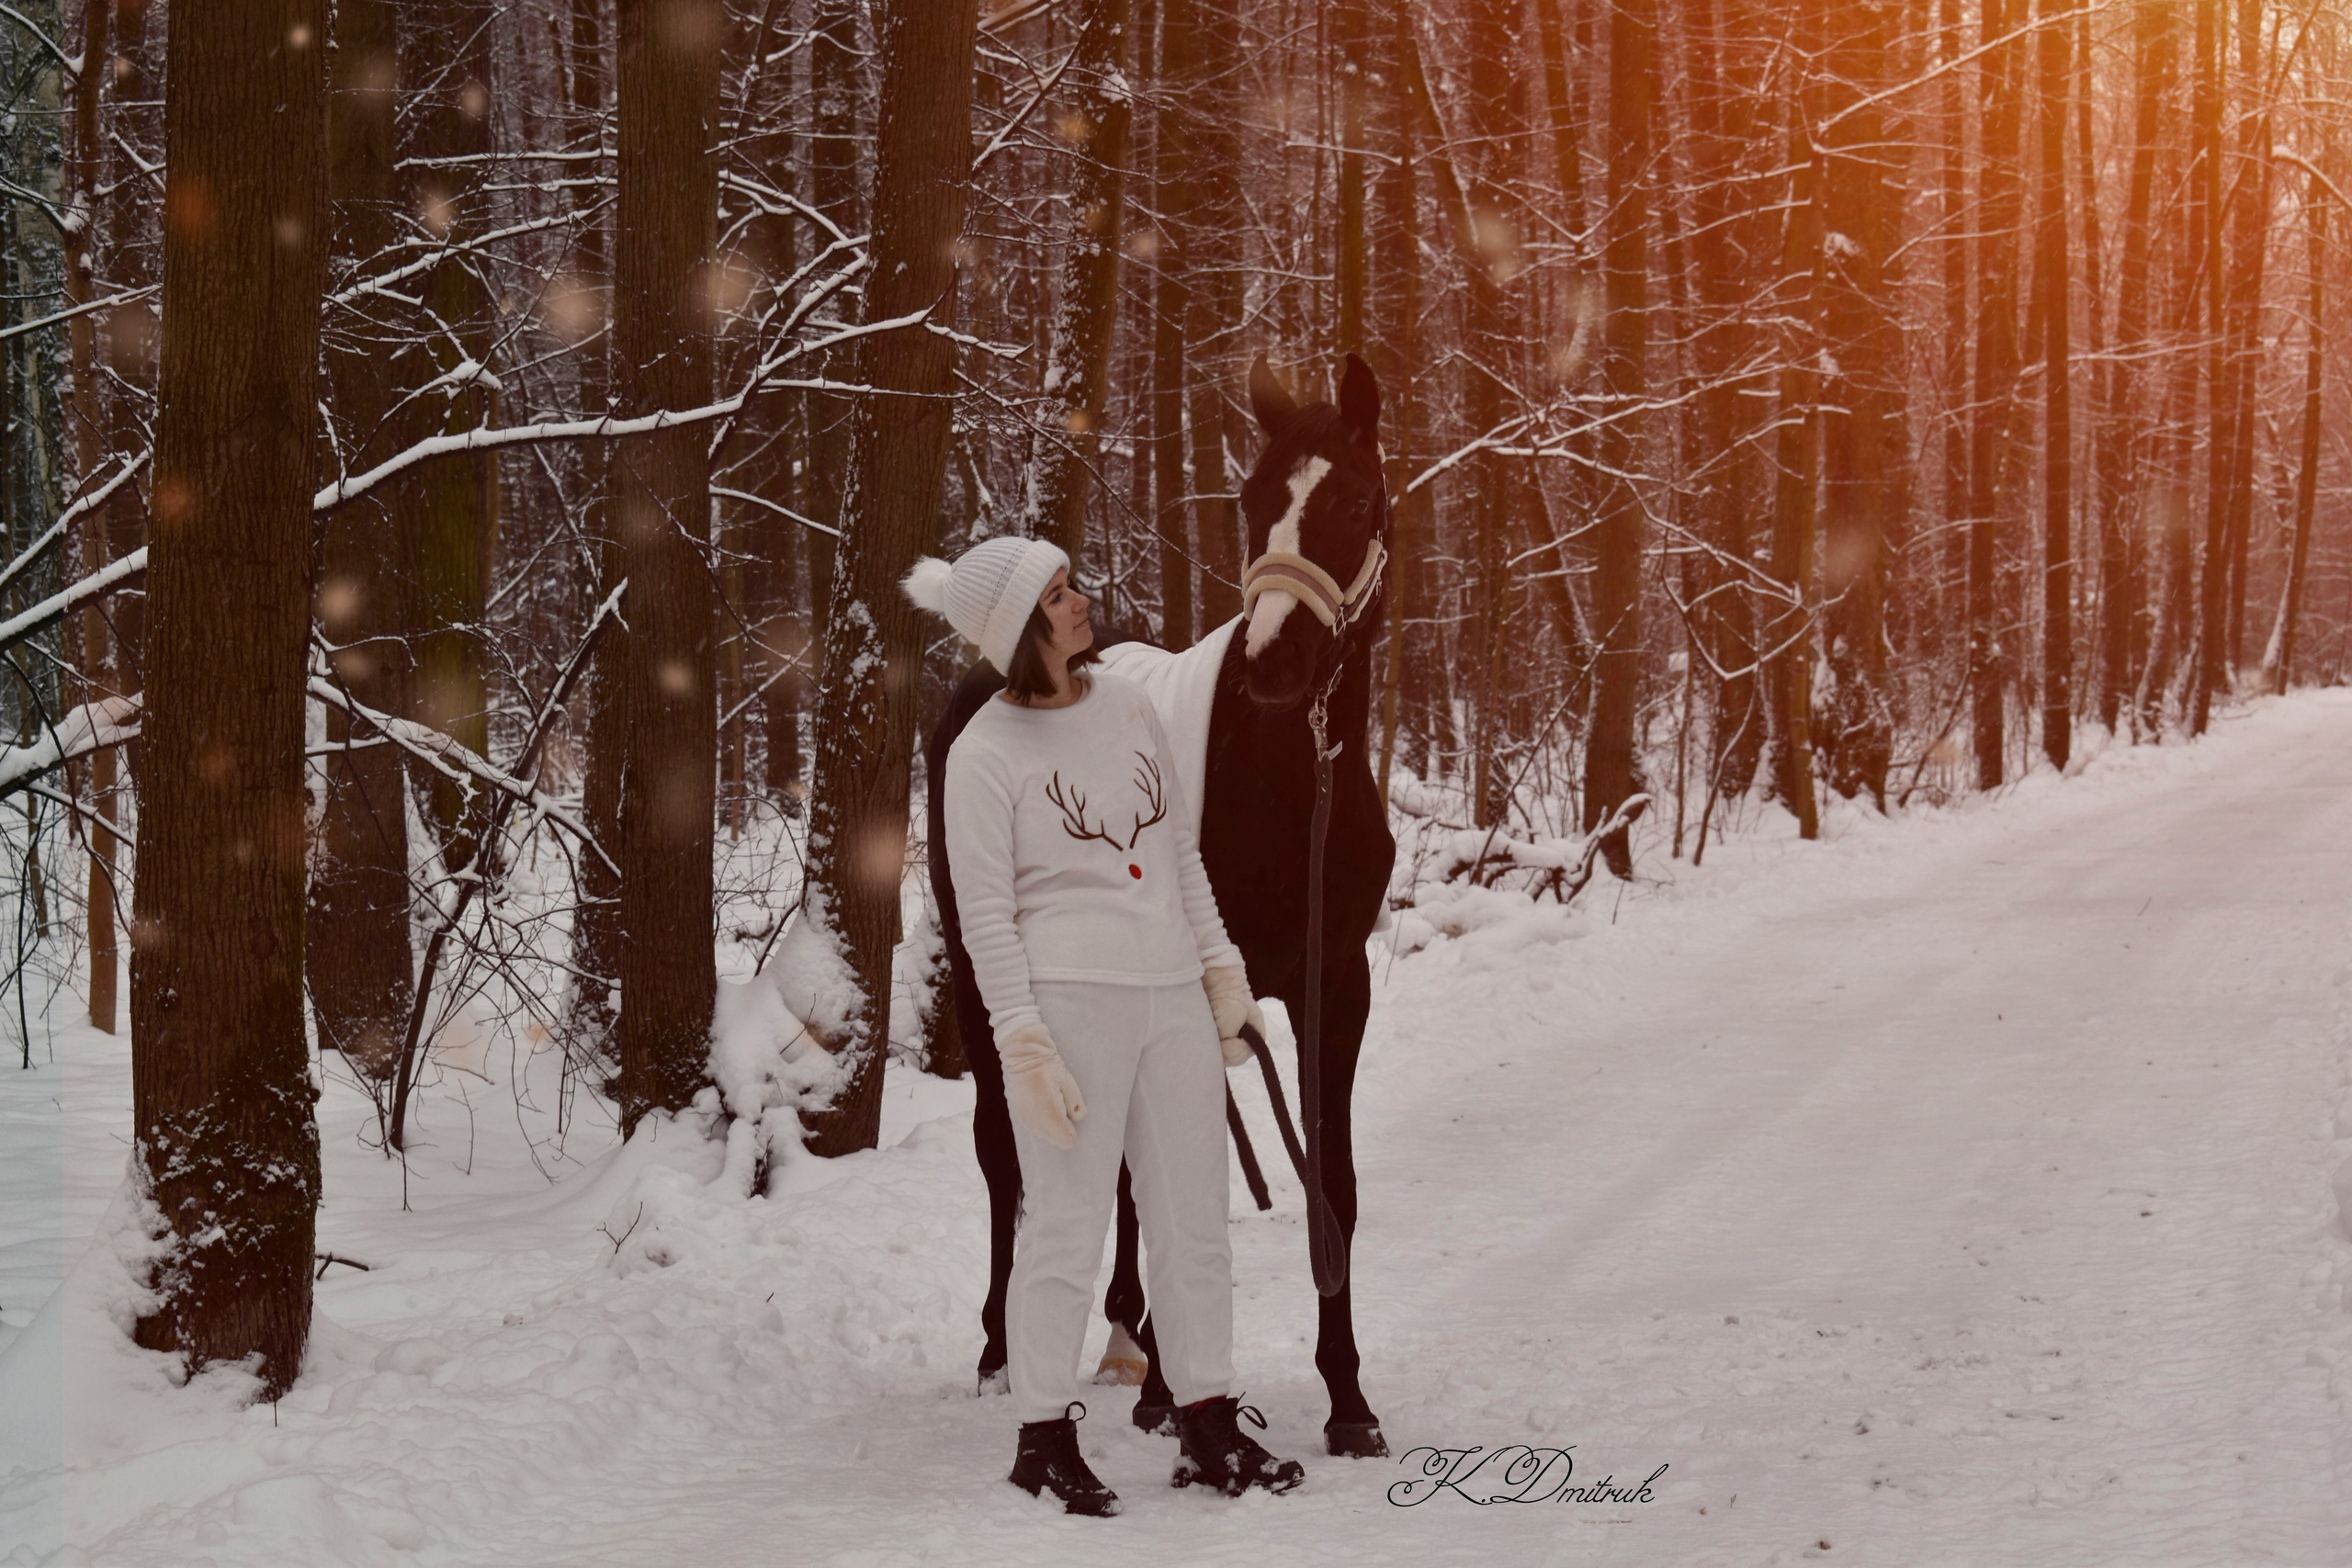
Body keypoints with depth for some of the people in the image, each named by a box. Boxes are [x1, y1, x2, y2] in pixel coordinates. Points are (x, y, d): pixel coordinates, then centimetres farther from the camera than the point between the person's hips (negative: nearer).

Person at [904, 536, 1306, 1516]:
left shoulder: (1126, 707, 12)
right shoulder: (984, 754, -6)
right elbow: (985, 911, -8)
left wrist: (1220, 967, 14)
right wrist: (1024, 1042, -14)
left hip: (1173, 996, 6)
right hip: (1070, 998, -6)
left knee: (1195, 1224, 9)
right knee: (1066, 1230, -3)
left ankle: (1210, 1431, 17)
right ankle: (1044, 1440, 8)